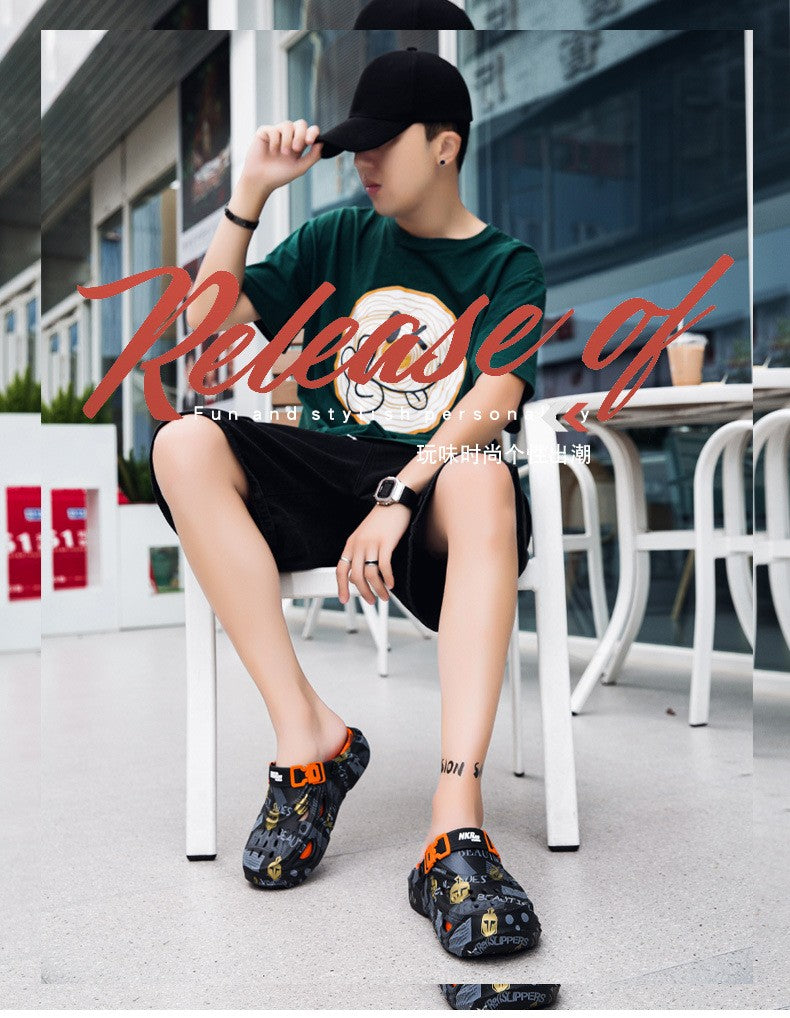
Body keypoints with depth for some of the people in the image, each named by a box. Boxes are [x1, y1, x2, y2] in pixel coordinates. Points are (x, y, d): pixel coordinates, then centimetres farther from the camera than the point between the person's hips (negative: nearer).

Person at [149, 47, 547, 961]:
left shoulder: (506, 264, 7)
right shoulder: (336, 239, 17)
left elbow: (494, 401, -11)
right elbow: (207, 319, 11)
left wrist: (399, 496, -26)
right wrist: (251, 192, 2)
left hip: (435, 483, -3)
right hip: (325, 472, 4)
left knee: (483, 477, -39)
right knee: (184, 444, -25)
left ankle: (455, 825, -46)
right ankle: (310, 739, -27)